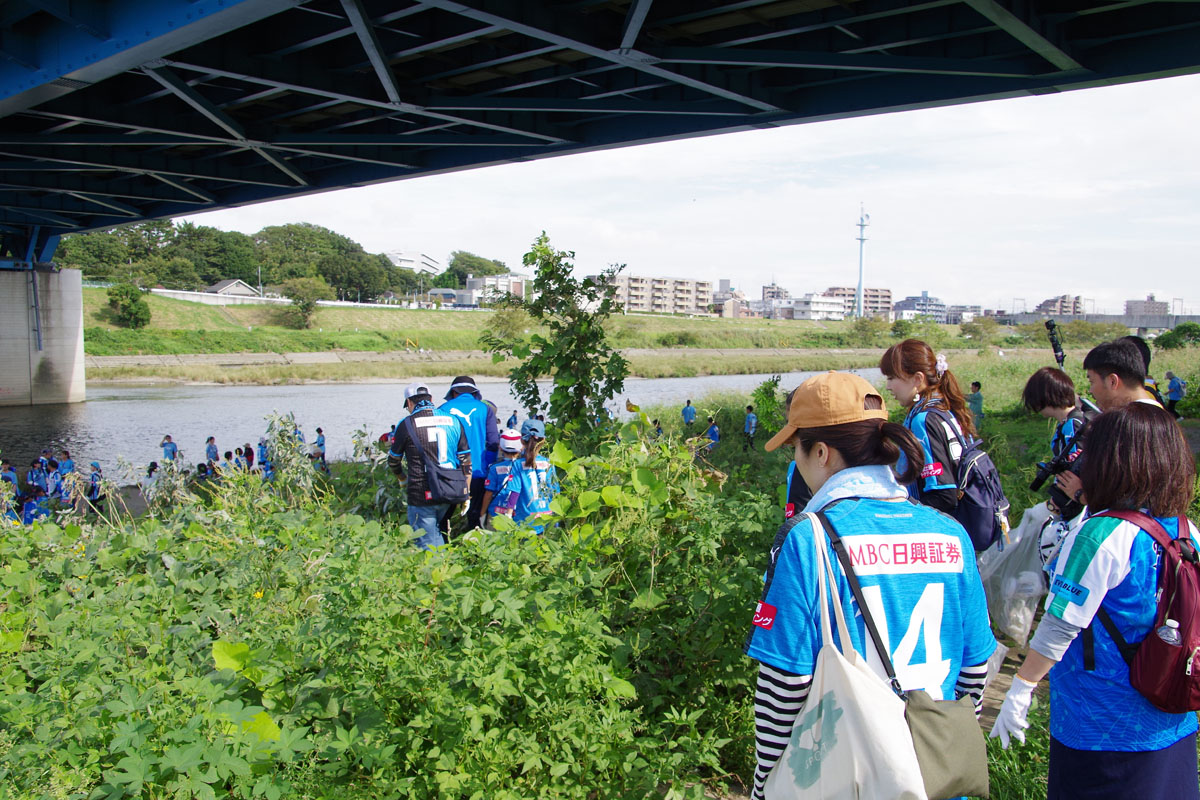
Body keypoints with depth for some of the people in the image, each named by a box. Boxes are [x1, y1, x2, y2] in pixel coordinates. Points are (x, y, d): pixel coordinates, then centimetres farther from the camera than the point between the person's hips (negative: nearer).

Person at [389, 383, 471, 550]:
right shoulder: (453, 421, 6)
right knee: (437, 533, 25)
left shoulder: (406, 425, -5)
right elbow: (465, 460, 7)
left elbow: (393, 461, 8)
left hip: (422, 496, -5)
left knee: (428, 546, 3)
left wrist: (402, 479, 28)